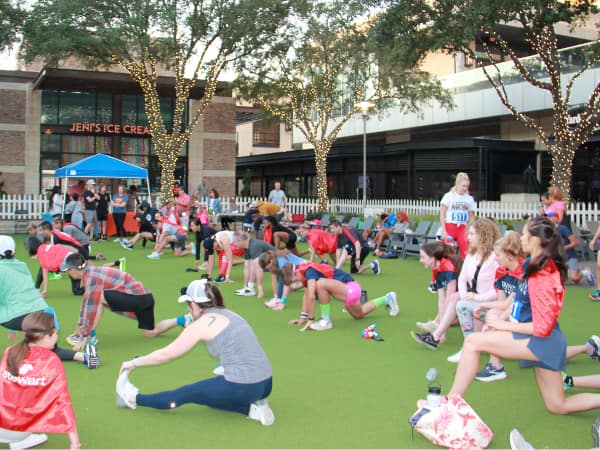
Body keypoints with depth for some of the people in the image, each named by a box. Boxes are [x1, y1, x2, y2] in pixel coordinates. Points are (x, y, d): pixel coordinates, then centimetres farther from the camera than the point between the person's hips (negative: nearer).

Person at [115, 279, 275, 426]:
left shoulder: (201, 324, -4)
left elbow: (165, 355, 4)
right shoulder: (228, 314, 16)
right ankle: (252, 406, 12)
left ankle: (134, 398, 28)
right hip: (265, 383, 7)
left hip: (242, 387, -7)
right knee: (208, 395, 27)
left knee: (186, 394, 12)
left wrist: (134, 363, 18)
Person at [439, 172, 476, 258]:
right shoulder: (449, 196, -3)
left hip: (463, 228, 3)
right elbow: (442, 214, -3)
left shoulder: (469, 199, 7)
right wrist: (443, 230, -10)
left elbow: (471, 217, 11)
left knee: (466, 253, -8)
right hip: (449, 226, -3)